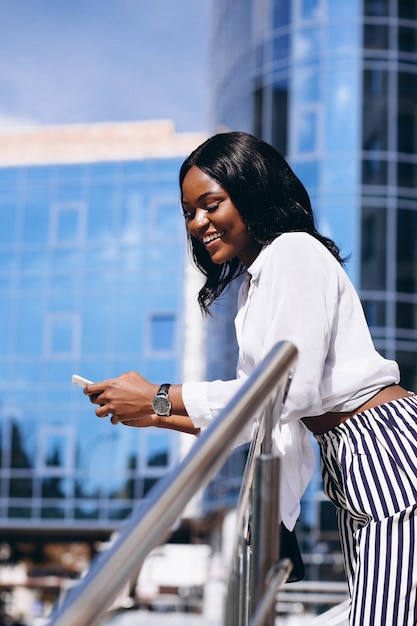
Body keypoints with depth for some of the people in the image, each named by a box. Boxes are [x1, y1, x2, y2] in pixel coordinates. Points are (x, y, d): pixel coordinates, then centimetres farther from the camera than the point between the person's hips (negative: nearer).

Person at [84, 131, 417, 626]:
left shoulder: (295, 251, -8)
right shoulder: (253, 284, 20)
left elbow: (293, 387, -17)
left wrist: (162, 399, -13)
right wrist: (158, 418, 8)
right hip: (349, 465, 9)